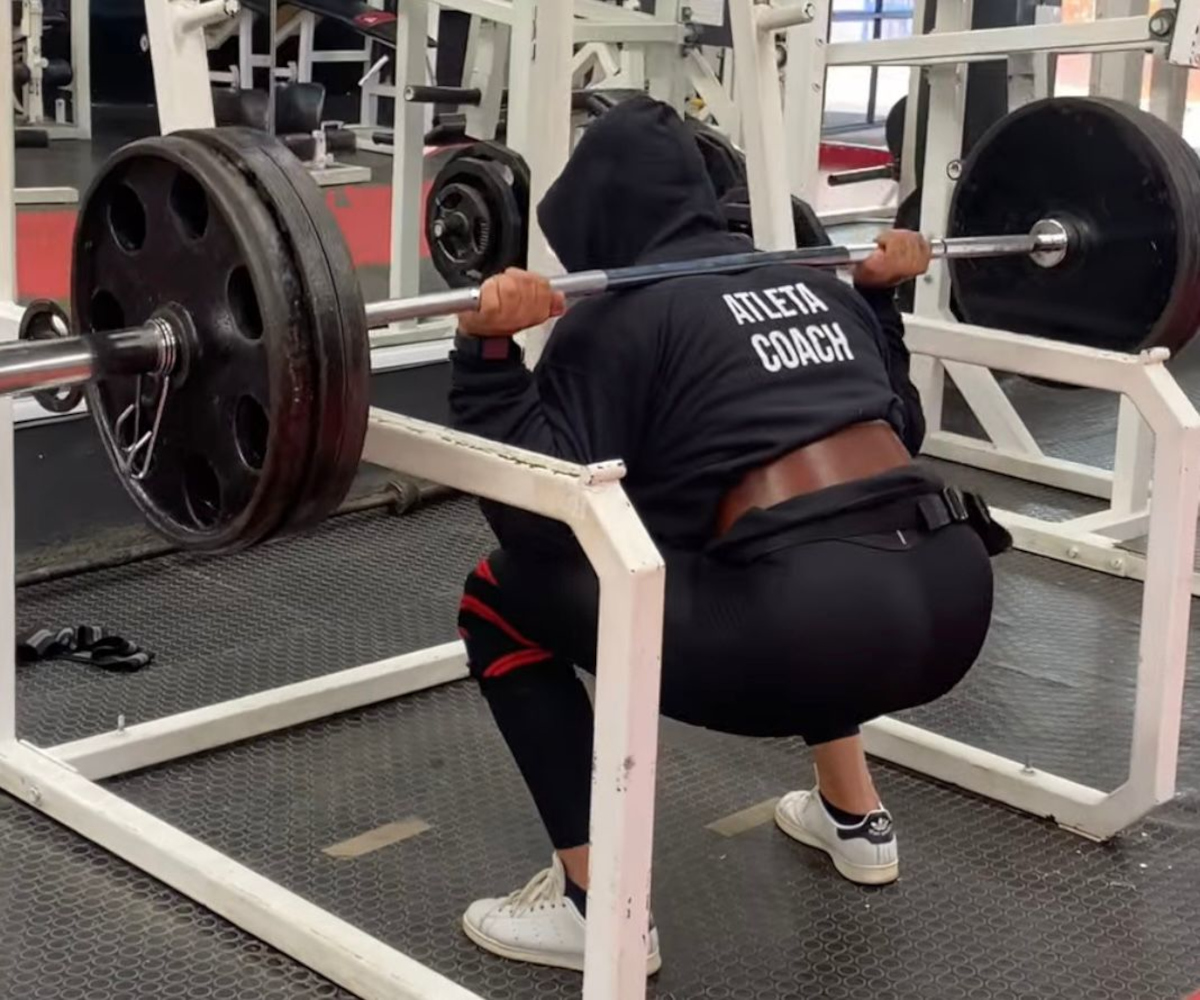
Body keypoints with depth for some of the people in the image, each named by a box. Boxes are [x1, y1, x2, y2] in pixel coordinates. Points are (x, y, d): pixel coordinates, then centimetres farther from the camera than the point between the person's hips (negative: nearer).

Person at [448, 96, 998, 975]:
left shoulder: (620, 313, 3)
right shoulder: (808, 278, 22)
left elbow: (540, 514, -5)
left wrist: (489, 354, -5)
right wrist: (884, 298, 41)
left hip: (821, 625, -8)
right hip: (953, 597, 8)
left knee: (504, 598, 8)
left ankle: (599, 904, 9)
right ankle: (856, 818, 41)